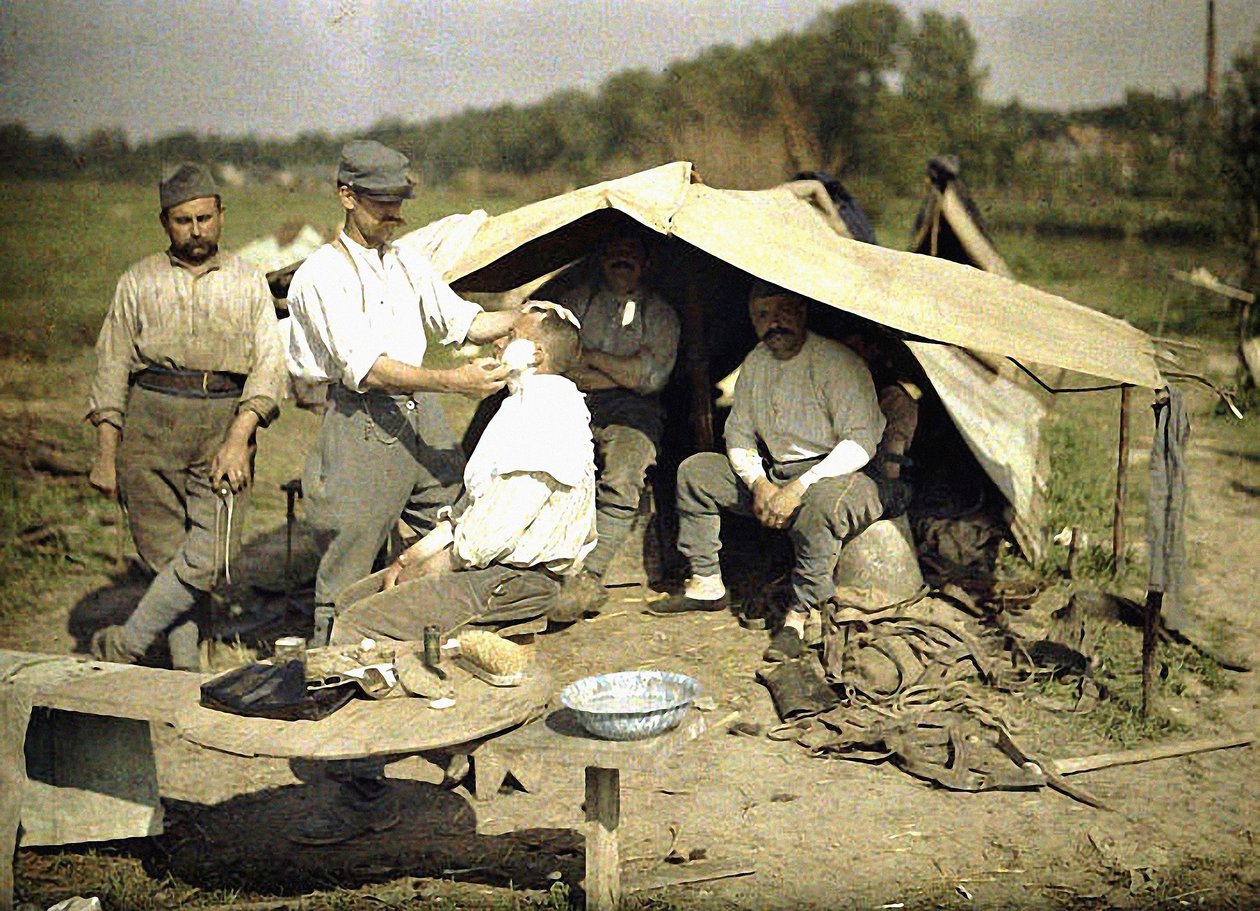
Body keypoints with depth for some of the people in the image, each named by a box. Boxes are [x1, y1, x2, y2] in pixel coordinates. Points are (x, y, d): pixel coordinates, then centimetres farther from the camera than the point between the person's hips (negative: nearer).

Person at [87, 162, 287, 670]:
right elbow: (112, 366, 11)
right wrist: (106, 453, 3)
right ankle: (186, 669, 10)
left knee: (209, 555, -12)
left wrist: (239, 439, -11)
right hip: (151, 423, 1)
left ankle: (124, 647, 1)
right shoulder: (139, 282, 14)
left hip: (227, 423, 0)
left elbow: (269, 362, 3)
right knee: (164, 555, 1)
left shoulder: (248, 282, 13)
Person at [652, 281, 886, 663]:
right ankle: (706, 586, 9)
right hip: (772, 473, 7)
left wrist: (800, 486, -30)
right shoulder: (755, 363, 5)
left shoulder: (837, 361, -16)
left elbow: (860, 444, -22)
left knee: (823, 499, -41)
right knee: (695, 470, 2)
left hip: (837, 473, -7)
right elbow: (738, 436, 9)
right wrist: (759, 483, -12)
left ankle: (798, 617, -30)